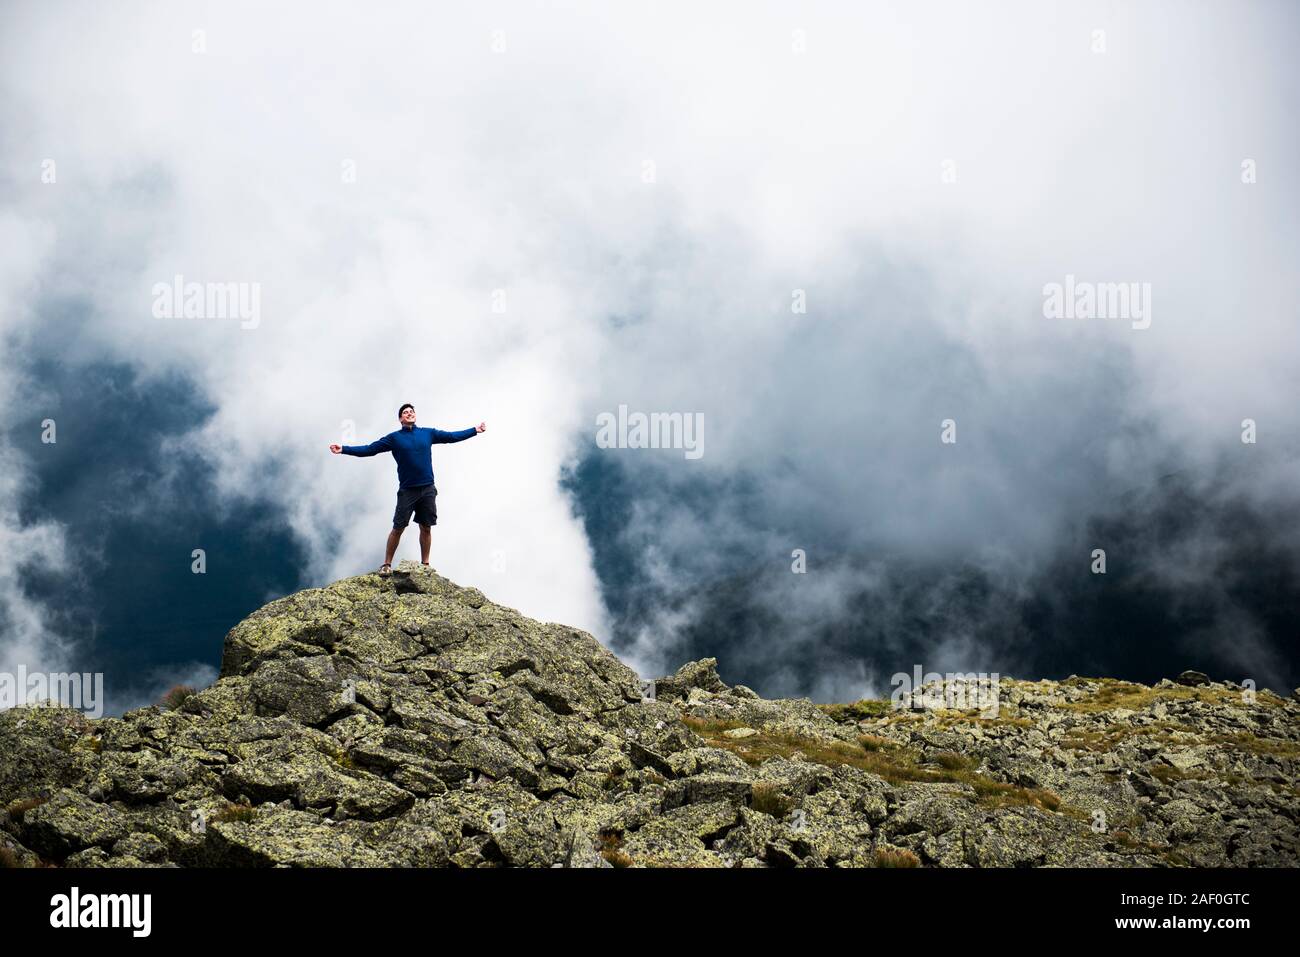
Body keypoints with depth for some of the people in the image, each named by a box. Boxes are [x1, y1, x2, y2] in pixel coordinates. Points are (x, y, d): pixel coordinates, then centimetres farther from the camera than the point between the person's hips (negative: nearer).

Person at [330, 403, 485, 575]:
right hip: (407, 491, -2)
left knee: (425, 528, 6)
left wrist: (475, 430, 12)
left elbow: (452, 436, 13)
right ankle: (387, 564, 8)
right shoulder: (394, 438, 2)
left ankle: (425, 564, 17)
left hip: (428, 489, 2)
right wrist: (344, 449, -7)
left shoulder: (428, 434, 8)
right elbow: (369, 449, 1)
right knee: (398, 528, -2)